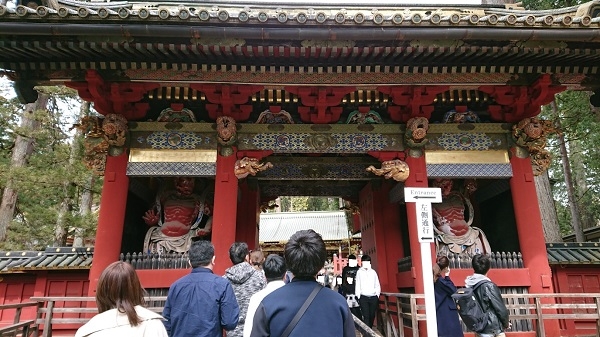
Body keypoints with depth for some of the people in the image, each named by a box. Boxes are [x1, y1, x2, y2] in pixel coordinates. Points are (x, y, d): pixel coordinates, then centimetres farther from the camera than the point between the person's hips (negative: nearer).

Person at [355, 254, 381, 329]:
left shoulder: (373, 272, 11)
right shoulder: (359, 272, 6)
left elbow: (377, 285, 13)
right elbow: (357, 285, 4)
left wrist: (377, 295, 5)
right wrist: (358, 296, -1)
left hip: (373, 297, 2)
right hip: (363, 297, -2)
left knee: (372, 316, 6)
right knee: (366, 316, -9)